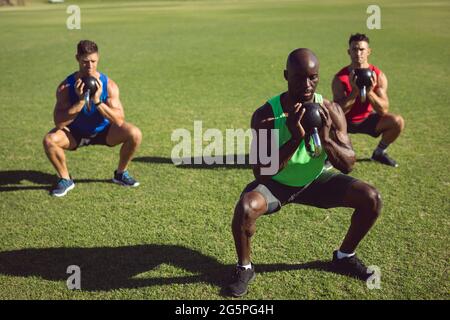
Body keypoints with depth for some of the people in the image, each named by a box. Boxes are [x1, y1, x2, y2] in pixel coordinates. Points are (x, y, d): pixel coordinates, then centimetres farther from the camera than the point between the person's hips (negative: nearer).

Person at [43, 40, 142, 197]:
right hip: (75, 133, -1)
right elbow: (58, 123, -28)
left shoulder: (108, 85, -21)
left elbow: (119, 120, -26)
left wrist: (97, 101, -38)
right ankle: (65, 179, -2)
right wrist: (80, 102, -38)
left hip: (103, 131, 1)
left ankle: (121, 173, 5)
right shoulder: (66, 87, -22)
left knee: (135, 134, -22)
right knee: (49, 140, -30)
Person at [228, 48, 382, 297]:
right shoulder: (266, 115, -25)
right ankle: (244, 267, -3)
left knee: (371, 198, -12)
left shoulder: (330, 111, -16)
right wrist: (295, 139, -40)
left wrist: (326, 139, -34)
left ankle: (344, 257, 15)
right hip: (276, 183, -3)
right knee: (246, 208, -34)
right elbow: (260, 173, -28)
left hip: (315, 180, 3)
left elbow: (348, 164, -14)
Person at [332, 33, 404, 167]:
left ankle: (379, 152, 9)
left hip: (367, 119, 3)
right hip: (345, 121, -2)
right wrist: (355, 91, -35)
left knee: (398, 122, -19)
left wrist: (369, 92, -34)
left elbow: (384, 110, -18)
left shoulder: (378, 76, -14)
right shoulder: (340, 78, -20)